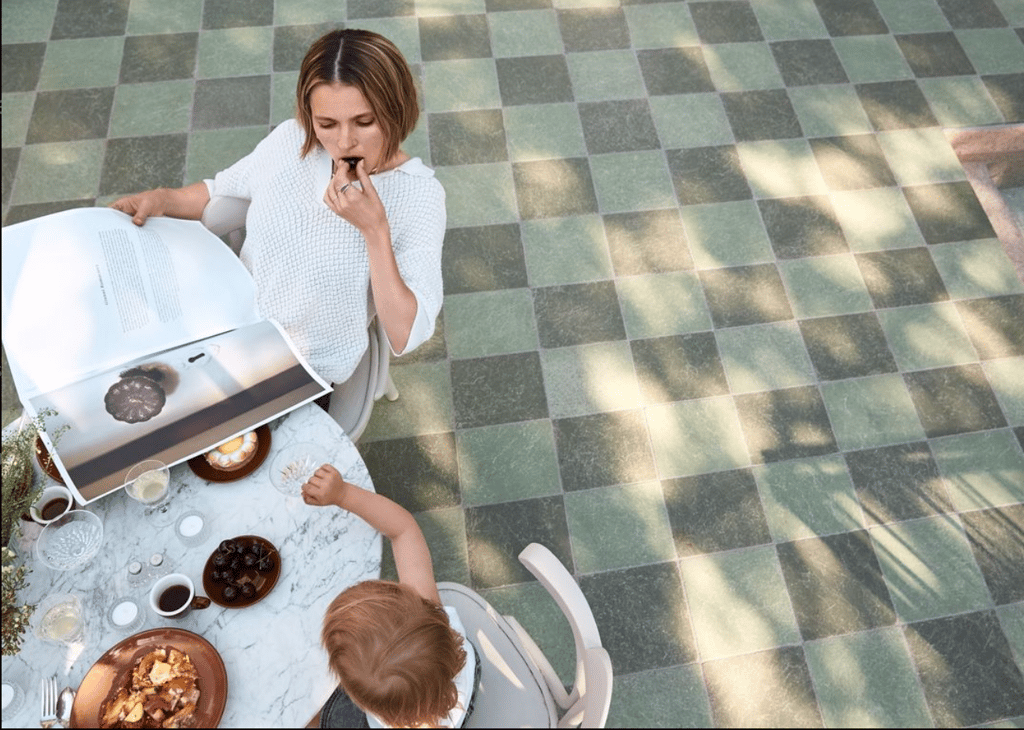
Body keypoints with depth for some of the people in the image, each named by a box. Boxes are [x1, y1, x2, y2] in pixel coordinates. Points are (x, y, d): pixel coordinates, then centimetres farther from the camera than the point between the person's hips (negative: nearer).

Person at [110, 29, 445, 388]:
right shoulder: (290, 140, -7)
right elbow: (221, 190, 15)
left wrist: (375, 230, -30)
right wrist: (162, 199, -5)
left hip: (309, 376, -4)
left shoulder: (418, 194, -19)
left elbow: (405, 337, -23)